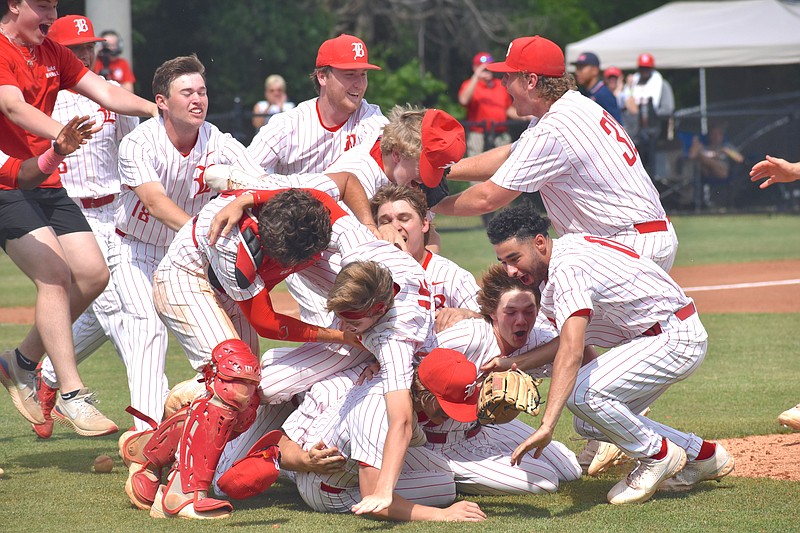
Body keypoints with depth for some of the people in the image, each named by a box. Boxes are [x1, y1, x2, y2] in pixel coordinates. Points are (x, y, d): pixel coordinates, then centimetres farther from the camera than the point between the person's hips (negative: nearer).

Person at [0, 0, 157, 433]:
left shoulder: (52, 53, 15)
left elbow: (105, 93, 11)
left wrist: (158, 110, -4)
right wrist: (60, 135, -45)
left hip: (45, 183, 8)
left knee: (93, 274, 0)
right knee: (54, 275, -19)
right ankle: (72, 397, -18)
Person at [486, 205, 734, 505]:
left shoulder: (567, 268, -25)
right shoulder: (550, 269, 7)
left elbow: (572, 351, -37)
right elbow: (572, 340, 8)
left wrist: (547, 426, -45)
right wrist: (518, 362, -9)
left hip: (677, 337, -11)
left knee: (582, 395, -25)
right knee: (591, 424, 9)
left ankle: (658, 455, -3)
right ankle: (703, 456, 18)